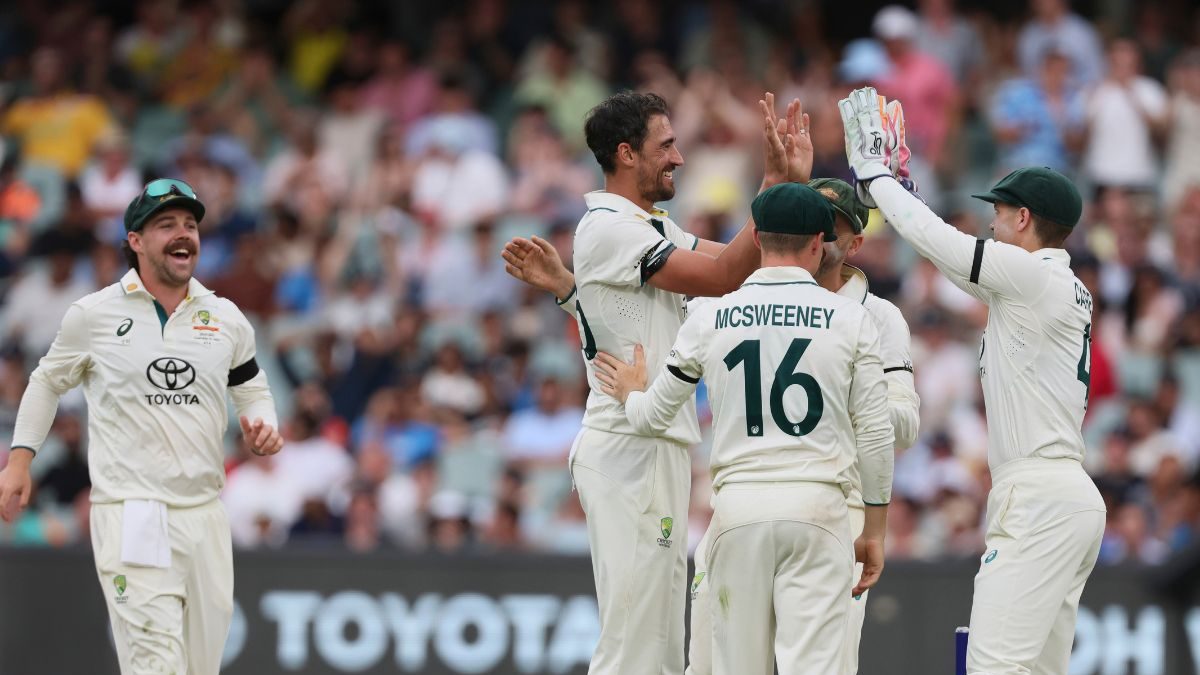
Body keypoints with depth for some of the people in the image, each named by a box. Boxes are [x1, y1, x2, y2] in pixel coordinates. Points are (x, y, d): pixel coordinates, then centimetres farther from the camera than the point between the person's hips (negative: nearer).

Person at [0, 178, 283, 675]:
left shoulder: (225, 318, 9)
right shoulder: (93, 315, 1)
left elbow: (251, 387, 23)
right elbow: (48, 381, 15)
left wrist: (262, 426, 1)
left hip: (204, 516, 5)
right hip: (129, 516, -5)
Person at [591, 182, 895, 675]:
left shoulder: (709, 319, 5)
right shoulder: (850, 318, 1)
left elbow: (652, 418, 13)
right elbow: (875, 435, 1)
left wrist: (631, 393, 37)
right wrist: (875, 530, 11)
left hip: (738, 505, 2)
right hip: (816, 505, -2)